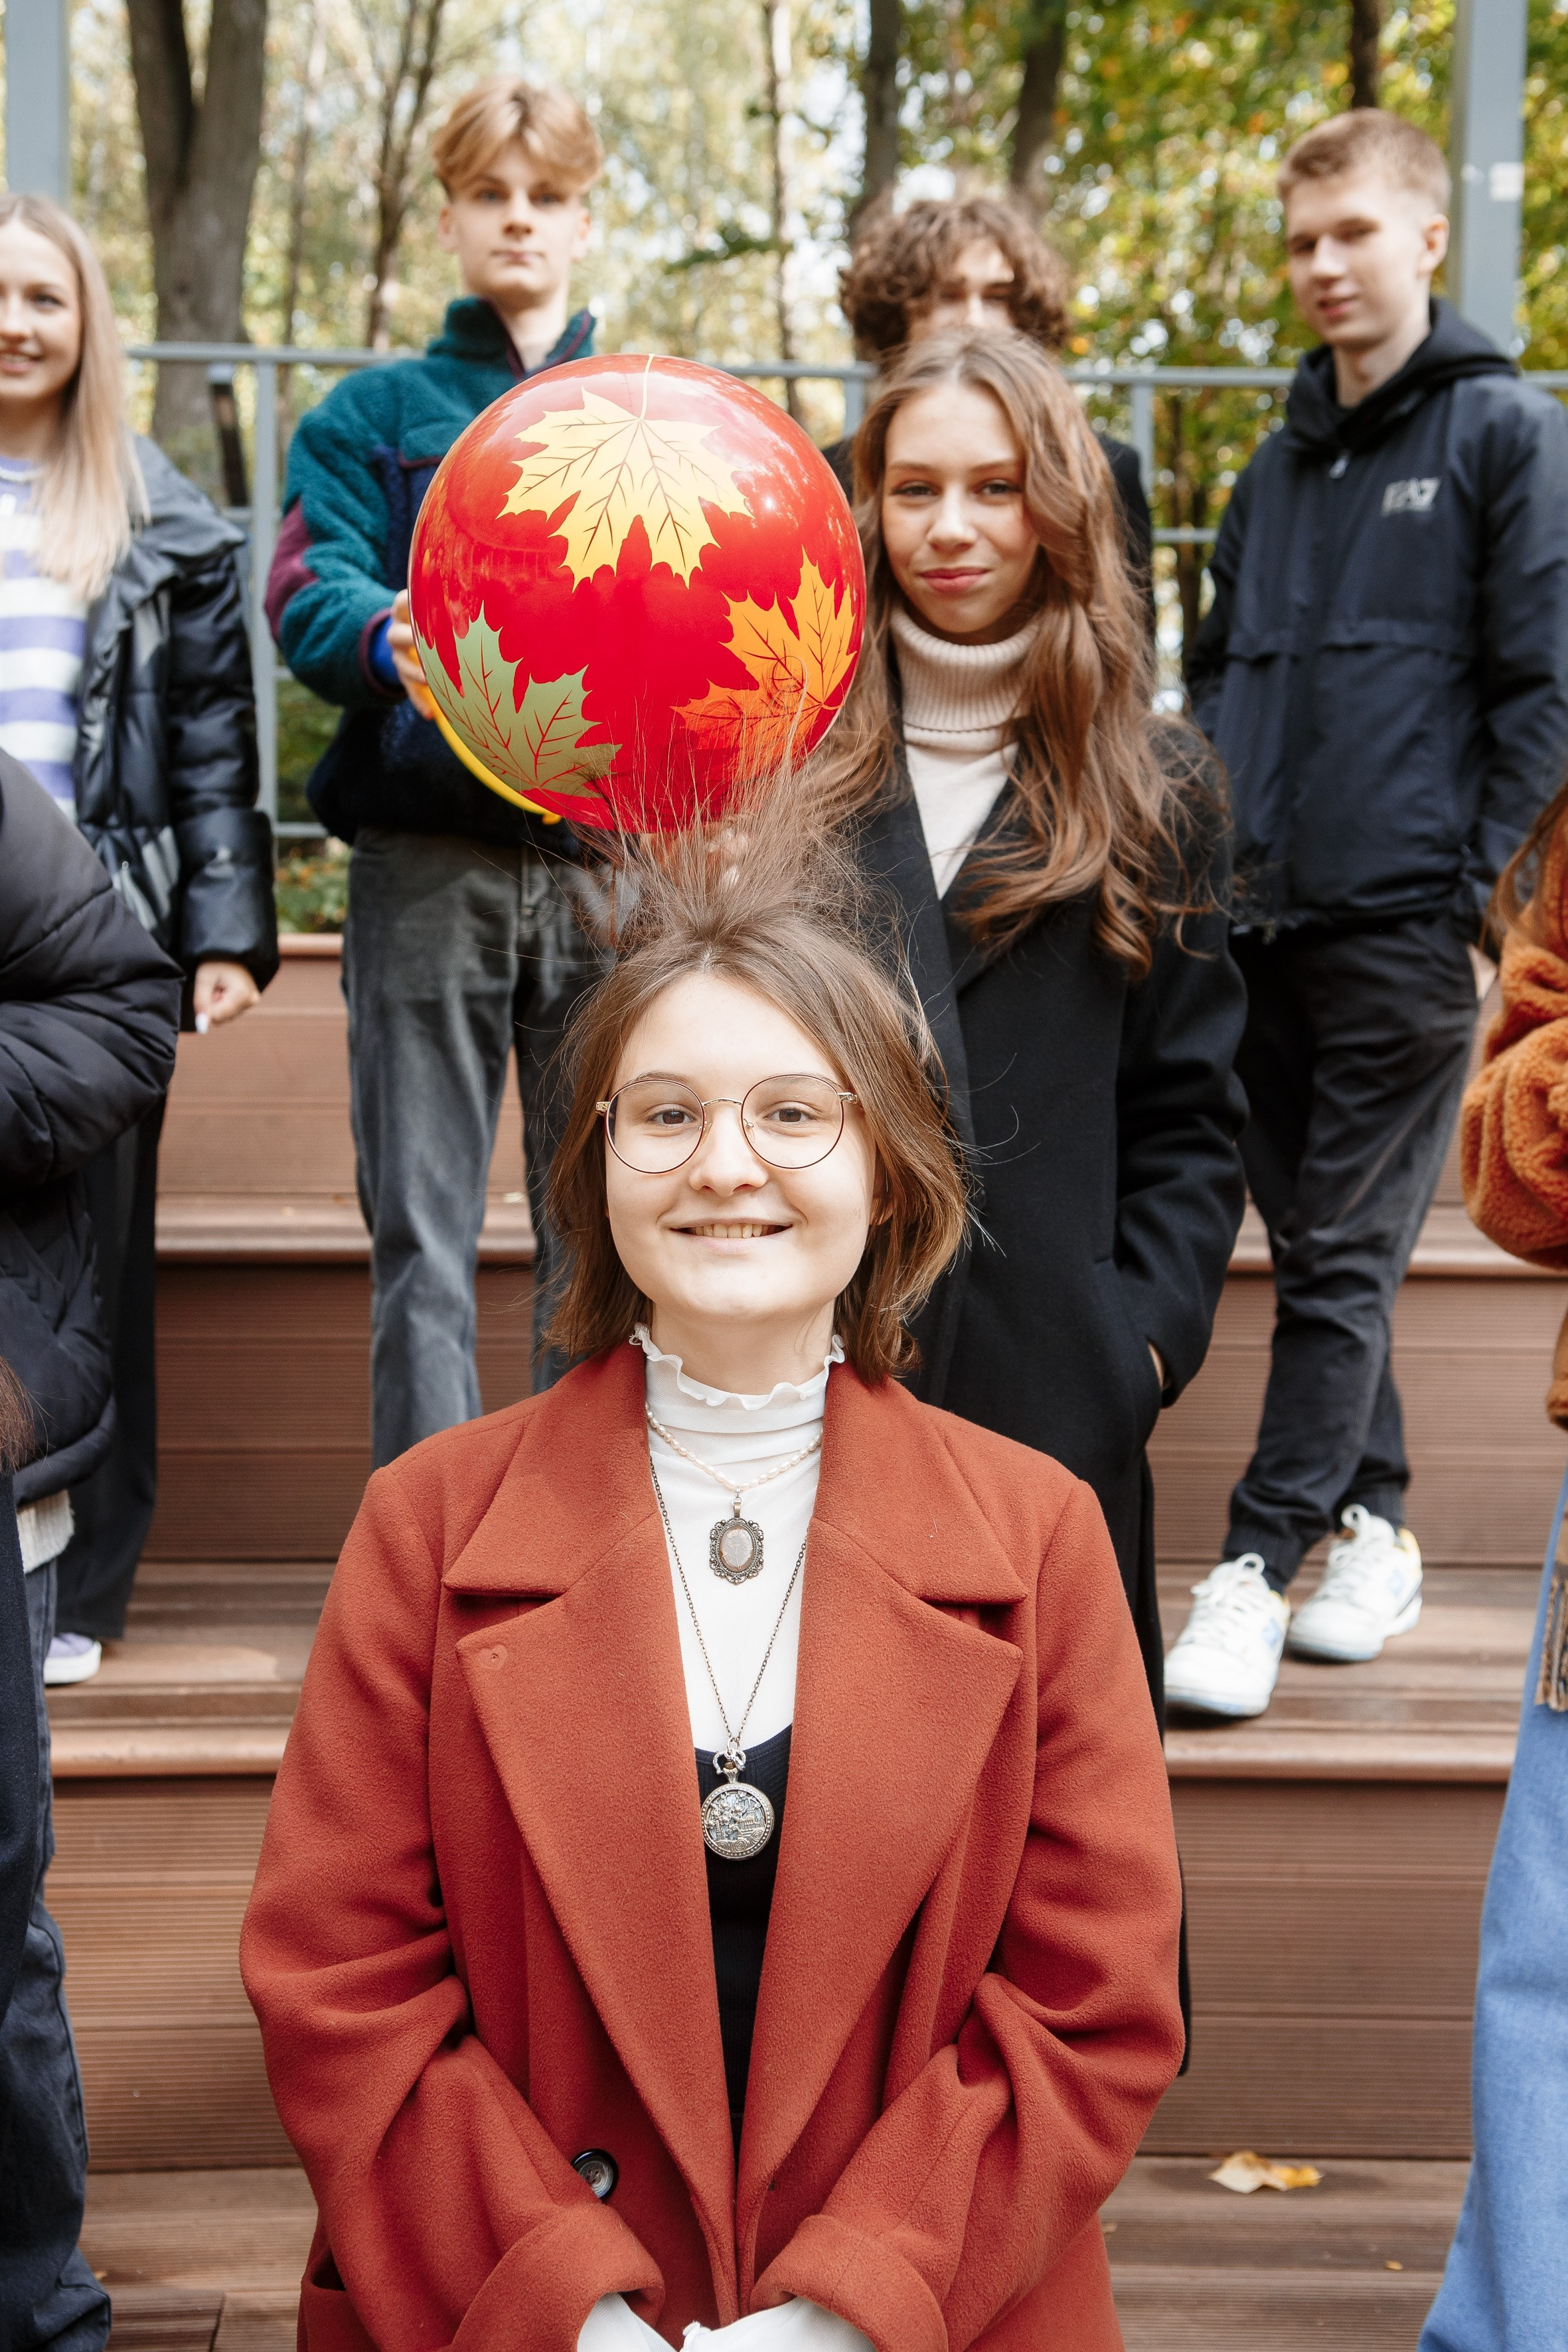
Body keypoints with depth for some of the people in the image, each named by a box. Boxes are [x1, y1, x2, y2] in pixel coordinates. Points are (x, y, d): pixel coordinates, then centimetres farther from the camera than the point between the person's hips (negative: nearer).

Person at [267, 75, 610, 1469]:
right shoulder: (374, 416, 13)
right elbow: (308, 595, -2)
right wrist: (395, 644, -26)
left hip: (607, 859, 1)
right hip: (428, 862, -1)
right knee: (422, 1234, -2)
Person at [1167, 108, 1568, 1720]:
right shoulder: (1281, 463, 17)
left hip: (1403, 922, -6)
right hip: (1259, 921, 6)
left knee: (1345, 1257, -4)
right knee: (1310, 1237, 11)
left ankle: (1257, 1565, -2)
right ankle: (1370, 1529, 23)